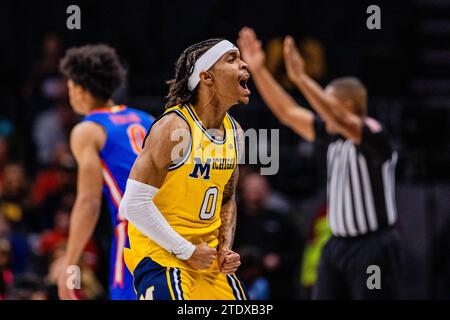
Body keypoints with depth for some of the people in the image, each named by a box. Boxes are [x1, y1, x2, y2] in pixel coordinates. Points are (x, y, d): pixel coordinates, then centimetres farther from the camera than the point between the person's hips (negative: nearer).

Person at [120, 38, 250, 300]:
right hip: (161, 254, -8)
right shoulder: (174, 128, -18)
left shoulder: (234, 131, 7)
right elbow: (134, 204, -21)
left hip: (208, 256, 8)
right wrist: (187, 251, -17)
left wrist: (225, 247, 4)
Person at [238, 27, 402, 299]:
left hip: (373, 248, -8)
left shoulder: (374, 135, -14)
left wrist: (301, 78, -38)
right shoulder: (334, 135, 9)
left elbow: (338, 118, -33)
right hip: (338, 245, 8)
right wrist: (258, 70, 7)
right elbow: (287, 112, 13)